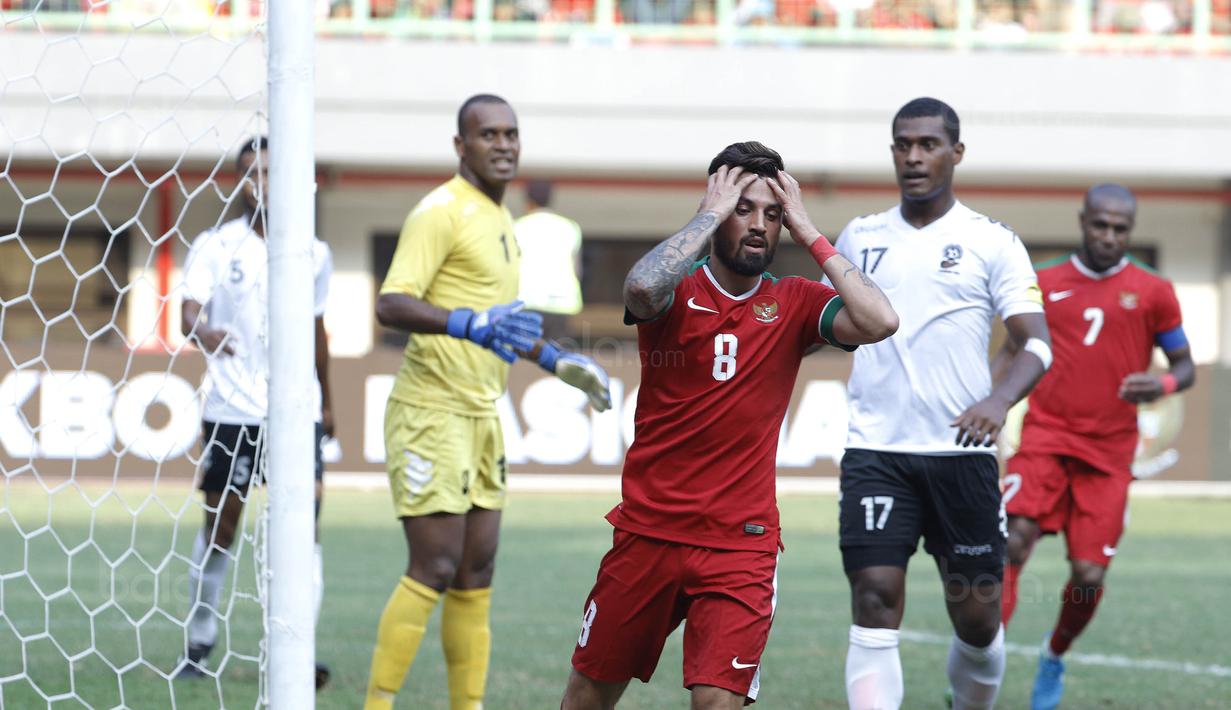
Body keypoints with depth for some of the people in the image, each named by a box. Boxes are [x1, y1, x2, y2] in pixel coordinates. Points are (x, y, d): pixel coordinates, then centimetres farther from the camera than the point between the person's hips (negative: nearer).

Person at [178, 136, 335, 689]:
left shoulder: (314, 254, 7)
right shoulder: (214, 247, -2)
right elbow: (189, 313, -15)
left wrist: (326, 400, 24)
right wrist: (203, 332, -38)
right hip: (231, 410, -2)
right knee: (220, 526, 4)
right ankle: (200, 642, 20)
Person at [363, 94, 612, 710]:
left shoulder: (498, 216, 17)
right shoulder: (441, 212, -12)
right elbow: (391, 305, -24)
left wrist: (559, 363, 27)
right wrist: (471, 324, -37)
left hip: (481, 414, 9)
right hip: (432, 410, -9)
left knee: (476, 577, 8)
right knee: (435, 570, -11)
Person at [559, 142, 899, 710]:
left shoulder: (793, 304, 3)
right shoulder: (677, 290, -2)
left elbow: (879, 321, -15)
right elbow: (641, 288, -28)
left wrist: (807, 232, -10)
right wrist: (711, 214, -17)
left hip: (741, 544, 0)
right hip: (648, 530, 0)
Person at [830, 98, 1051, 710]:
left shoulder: (991, 244, 2)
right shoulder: (859, 239, 12)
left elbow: (1036, 344, -5)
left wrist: (998, 400, -23)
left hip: (961, 452, -1)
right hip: (875, 451, 1)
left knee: (977, 617, 4)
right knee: (875, 601, -14)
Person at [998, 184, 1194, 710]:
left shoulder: (1152, 292, 3)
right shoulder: (1042, 284, 6)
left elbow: (1185, 366, 8)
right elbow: (1014, 352, 17)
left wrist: (1163, 385, -15)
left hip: (1109, 453, 0)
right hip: (1045, 437, 0)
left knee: (1089, 576, -2)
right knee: (1014, 542, -21)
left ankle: (1055, 657, 28)